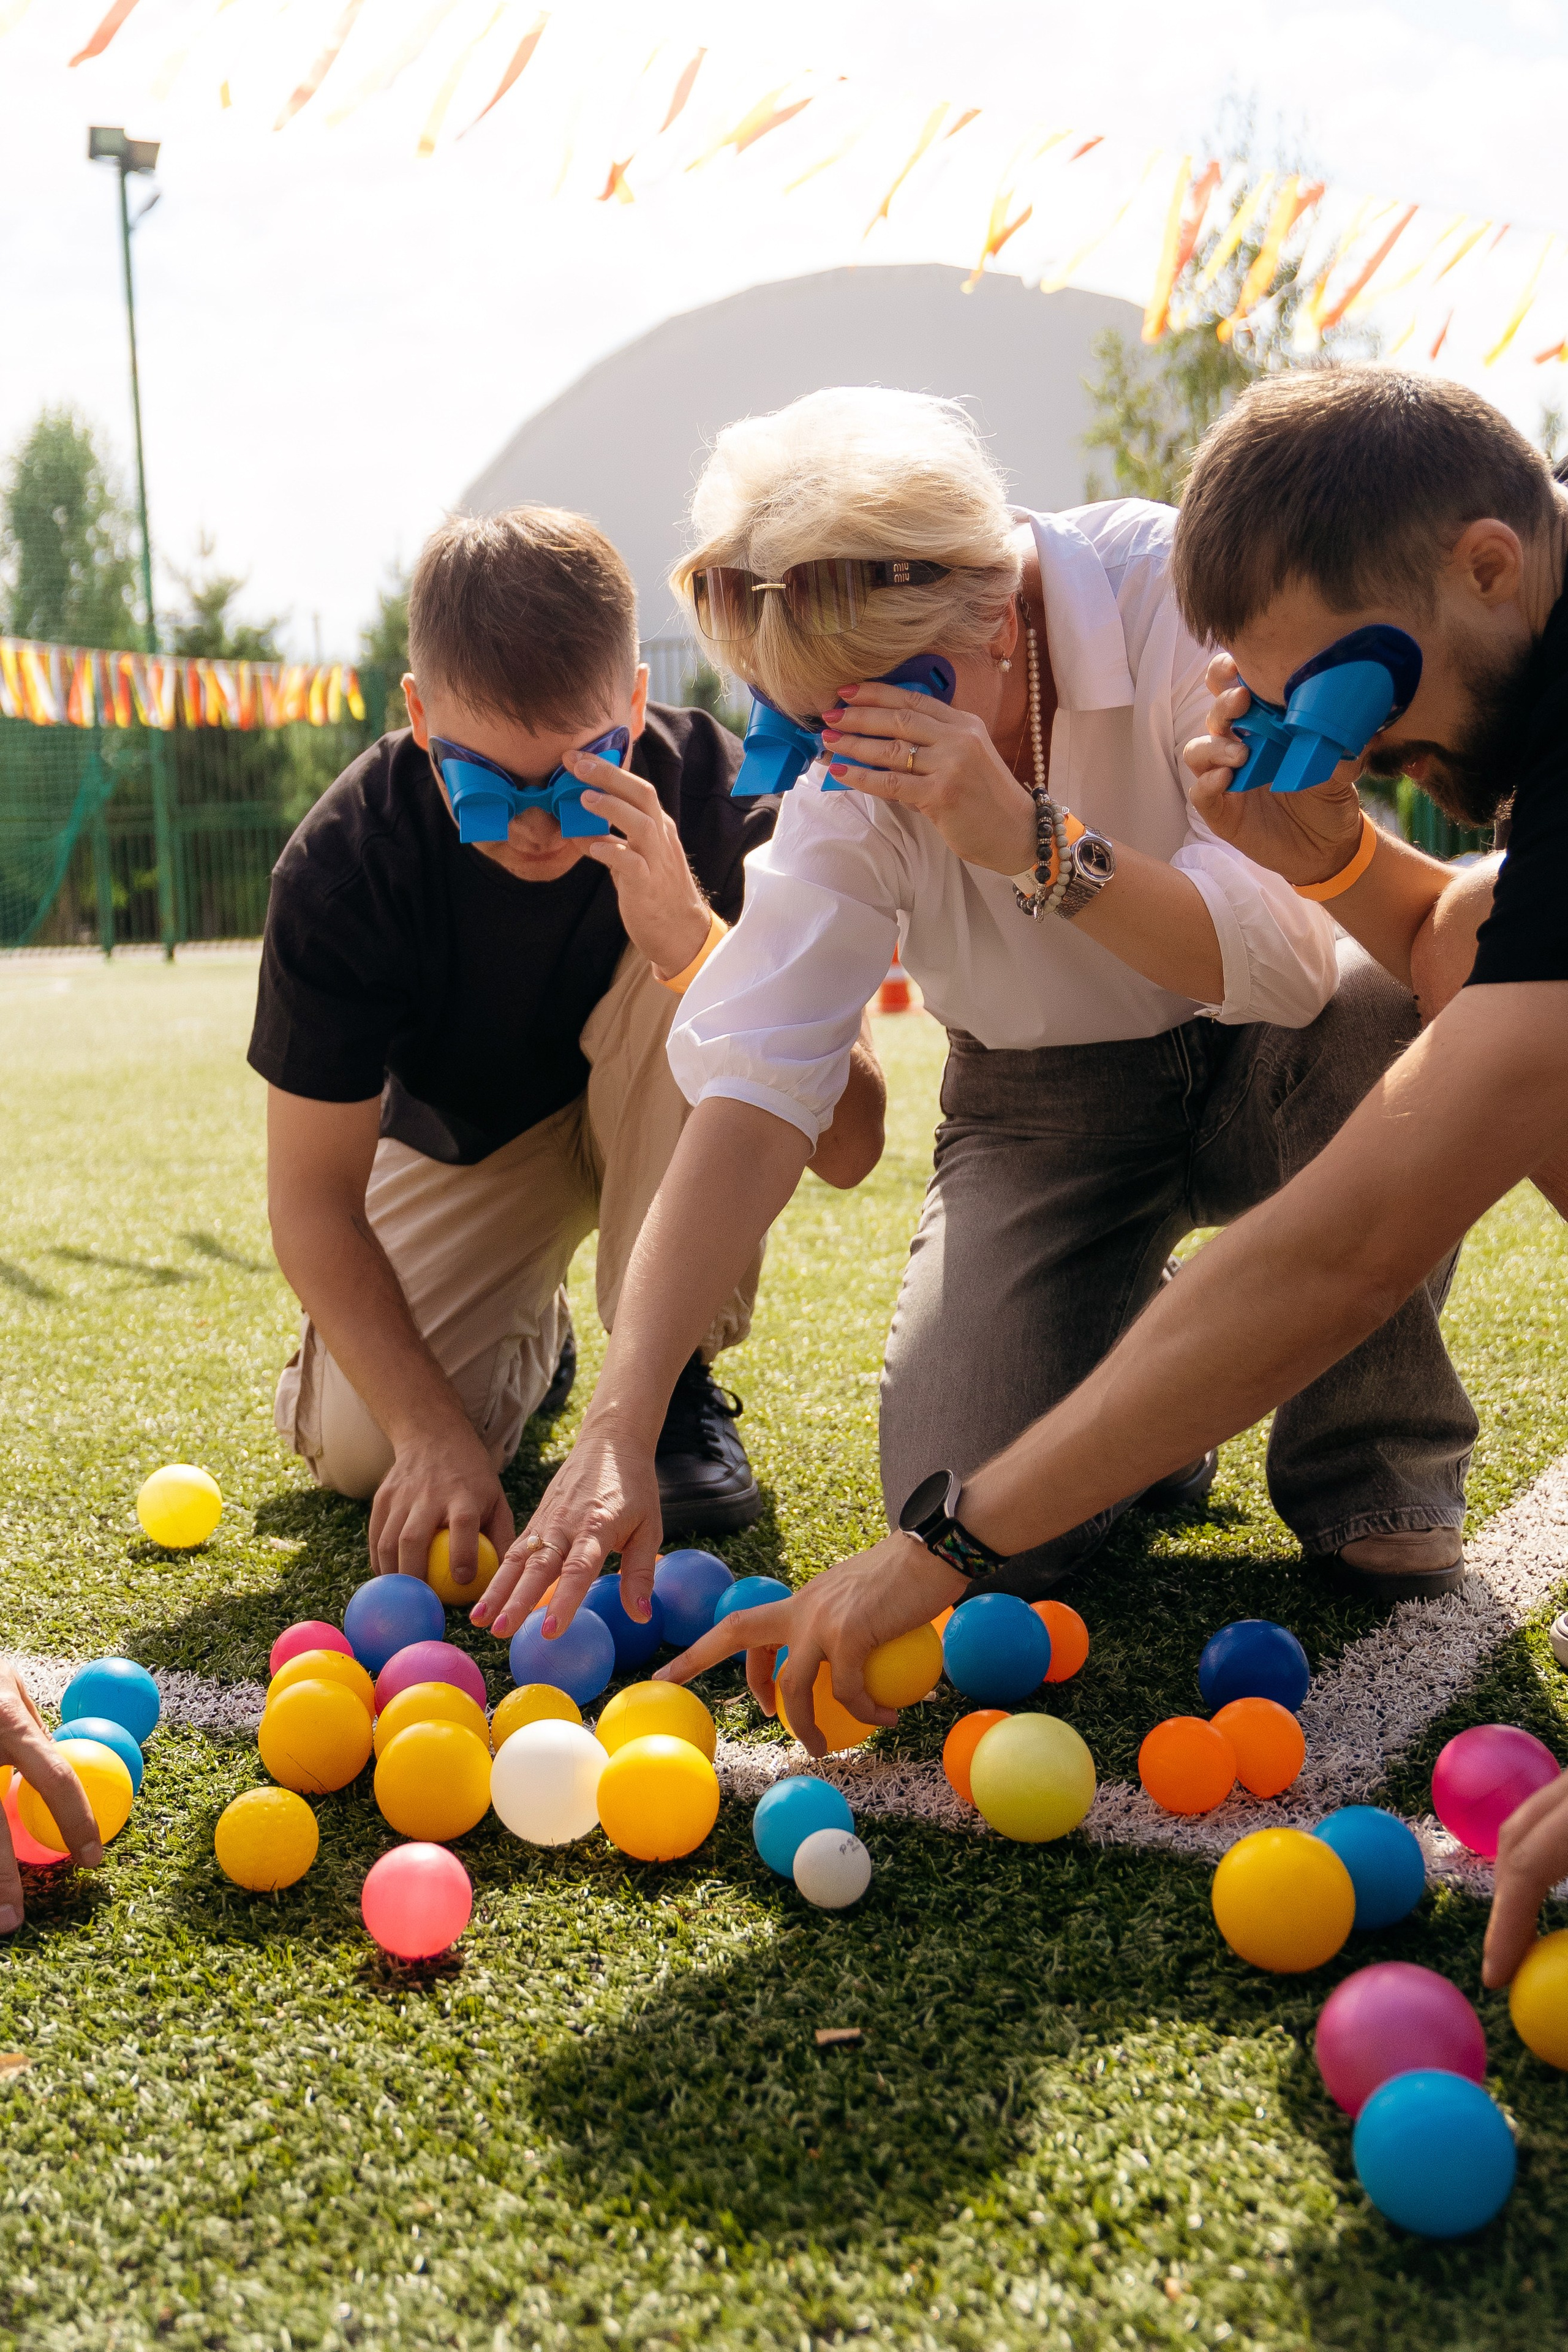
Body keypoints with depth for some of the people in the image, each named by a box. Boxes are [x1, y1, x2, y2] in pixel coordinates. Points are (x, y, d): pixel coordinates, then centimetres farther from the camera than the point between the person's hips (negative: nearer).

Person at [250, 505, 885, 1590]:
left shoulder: (723, 799, -29)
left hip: (660, 1121, 0)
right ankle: (529, 1338, 15)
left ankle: (676, 1378, -16)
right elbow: (313, 1200, -21)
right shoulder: (343, 862, -28)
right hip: (461, 1137, 0)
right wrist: (435, 1431, -33)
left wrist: (696, 943, -49)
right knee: (355, 1448, -21)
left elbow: (849, 1147, -33)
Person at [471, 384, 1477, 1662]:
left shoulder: (1172, 595, -24)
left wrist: (1029, 841, -42)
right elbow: (755, 1080, -23)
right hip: (1050, 1109, 1)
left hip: (1263, 1074, -1)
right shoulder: (846, 777, -16)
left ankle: (1371, 1457, -10)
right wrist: (618, 1430, -32)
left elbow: (1294, 964, -29)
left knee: (1400, 1004, -37)